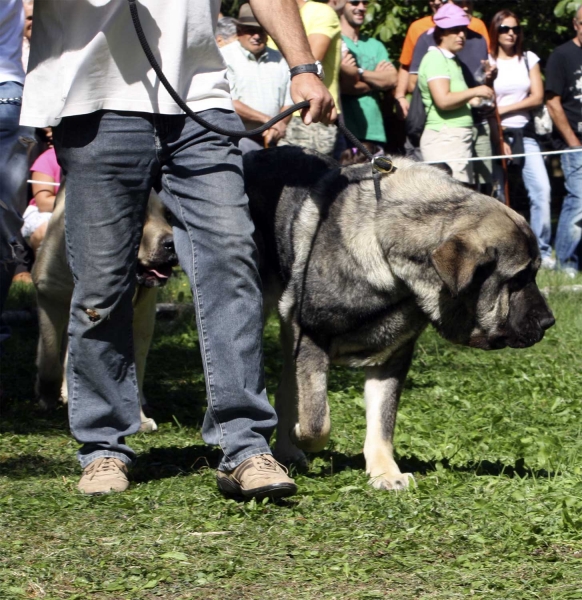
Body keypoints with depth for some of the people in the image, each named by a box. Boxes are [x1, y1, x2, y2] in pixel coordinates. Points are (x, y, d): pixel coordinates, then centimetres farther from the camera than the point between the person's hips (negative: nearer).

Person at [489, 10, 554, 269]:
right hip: (497, 134, -2)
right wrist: (498, 138, -11)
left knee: (542, 189, -12)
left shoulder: (529, 59, 11)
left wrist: (504, 109, -7)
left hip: (525, 133, 2)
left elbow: (537, 97, 3)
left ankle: (542, 252, -7)